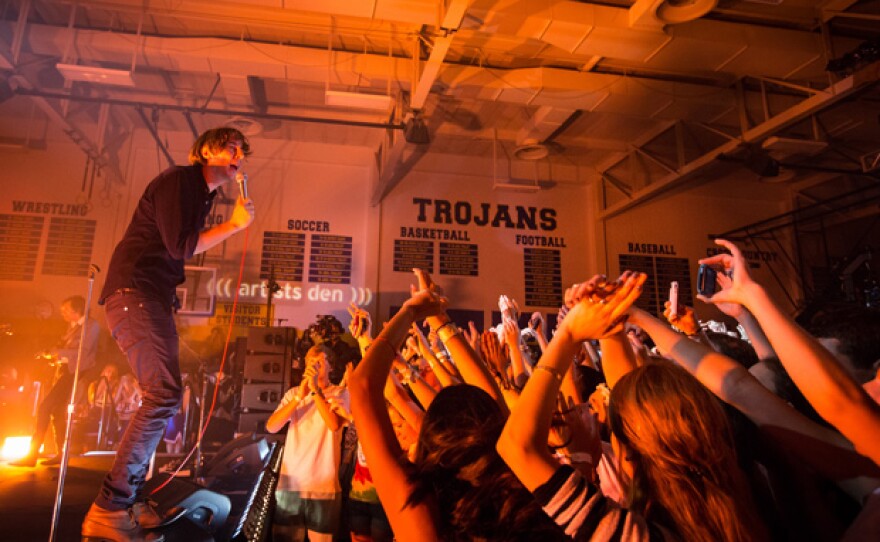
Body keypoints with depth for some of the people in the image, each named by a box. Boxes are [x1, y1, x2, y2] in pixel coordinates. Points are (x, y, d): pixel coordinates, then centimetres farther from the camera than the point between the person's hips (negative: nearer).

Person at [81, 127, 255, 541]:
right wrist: (234, 224, -10)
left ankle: (128, 501, 19)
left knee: (162, 396, 9)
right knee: (164, 393, -19)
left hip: (154, 299, 10)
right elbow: (179, 245, -16)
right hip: (133, 292, -10)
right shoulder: (177, 179, -8)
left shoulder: (203, 193, 19)